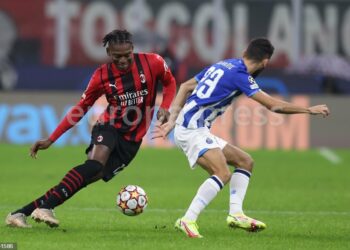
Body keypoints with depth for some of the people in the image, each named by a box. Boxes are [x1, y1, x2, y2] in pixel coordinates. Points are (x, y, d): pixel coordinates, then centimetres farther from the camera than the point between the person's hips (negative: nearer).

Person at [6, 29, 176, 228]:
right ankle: (44, 208, -40)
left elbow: (170, 83, 12)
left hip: (131, 140, 1)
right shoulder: (102, 76, -6)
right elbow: (81, 109, 2)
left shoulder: (153, 63, -8)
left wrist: (165, 107, -9)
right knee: (95, 164, -33)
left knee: (90, 177, -13)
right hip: (109, 128, -1)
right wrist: (51, 140, -1)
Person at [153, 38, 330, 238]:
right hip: (192, 129, -10)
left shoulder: (223, 65, 14)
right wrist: (310, 110, -5)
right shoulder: (239, 75, -14)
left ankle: (236, 214, 3)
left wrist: (172, 121, 18)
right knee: (223, 174, -25)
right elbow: (274, 105, -15)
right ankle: (188, 220, -28)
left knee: (245, 161, 11)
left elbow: (185, 87, 18)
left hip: (200, 131, 10)